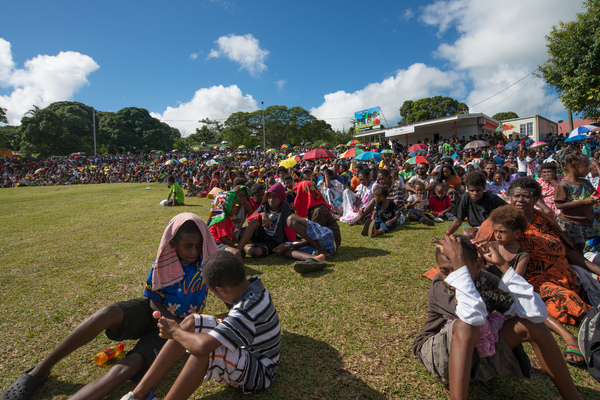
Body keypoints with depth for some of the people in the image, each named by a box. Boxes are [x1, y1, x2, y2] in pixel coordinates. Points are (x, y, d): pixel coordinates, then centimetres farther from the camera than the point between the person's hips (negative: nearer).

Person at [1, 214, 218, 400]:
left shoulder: (207, 263, -13)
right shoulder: (163, 262, -9)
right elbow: (154, 300, -3)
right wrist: (173, 321, -18)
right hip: (151, 311, 2)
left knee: (129, 366, -29)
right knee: (108, 314, -30)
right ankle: (41, 370, -12)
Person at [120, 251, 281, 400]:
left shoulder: (249, 309, -35)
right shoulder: (252, 286, -7)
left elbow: (203, 345, -40)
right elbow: (237, 317, 13)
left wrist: (175, 332, -21)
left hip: (260, 372, -9)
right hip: (245, 349, 9)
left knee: (204, 350, -37)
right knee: (191, 322, -4)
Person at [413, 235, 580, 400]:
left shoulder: (486, 282, -11)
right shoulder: (439, 286, -24)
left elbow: (537, 312, -24)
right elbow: (473, 316, -45)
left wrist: (502, 264, -25)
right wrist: (457, 260, -42)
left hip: (479, 348, 5)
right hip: (438, 353, -5)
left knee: (531, 324, -12)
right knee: (465, 326, -37)